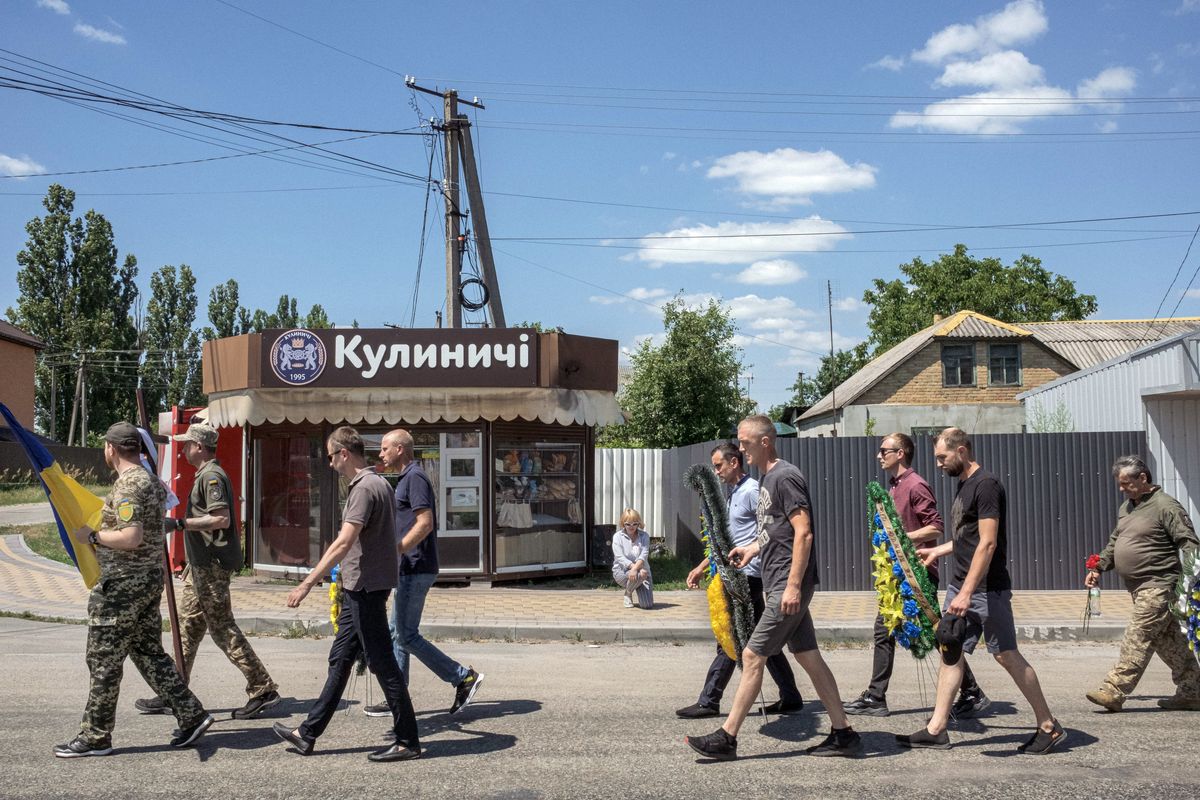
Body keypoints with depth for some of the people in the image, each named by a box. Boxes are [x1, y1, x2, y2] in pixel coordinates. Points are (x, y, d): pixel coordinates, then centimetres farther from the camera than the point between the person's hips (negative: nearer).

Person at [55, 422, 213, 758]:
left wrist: (92, 536, -13)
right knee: (149, 654, 14)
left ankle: (95, 736, 11)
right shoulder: (153, 481, 13)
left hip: (122, 585, -10)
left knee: (104, 662, 1)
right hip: (150, 579, 10)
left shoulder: (127, 484, -17)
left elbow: (131, 538, -26)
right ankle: (191, 714, 13)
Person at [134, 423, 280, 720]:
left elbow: (222, 519, -25)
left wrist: (180, 524, -21)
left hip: (212, 566, -11)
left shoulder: (211, 476, -14)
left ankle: (263, 689, -3)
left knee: (223, 628, -7)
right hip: (203, 565, 11)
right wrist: (192, 562, 25)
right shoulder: (206, 474, 18)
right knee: (187, 628, 14)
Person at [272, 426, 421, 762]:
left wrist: (307, 583, -25)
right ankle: (308, 734, 24)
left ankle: (408, 741, 4)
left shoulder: (364, 488, -18)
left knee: (382, 663, -4)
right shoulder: (380, 483, 13)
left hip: (366, 588, -10)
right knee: (340, 659, 15)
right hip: (361, 589, 10)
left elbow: (344, 543, -26)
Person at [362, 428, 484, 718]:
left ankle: (464, 677, -2)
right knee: (398, 633, 12)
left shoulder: (414, 478, -14)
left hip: (415, 569, -10)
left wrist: (394, 552, -22)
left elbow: (425, 523, -23)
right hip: (410, 569, 10)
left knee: (407, 635, -7)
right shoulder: (407, 479, 18)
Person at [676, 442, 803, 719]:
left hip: (748, 575, -10)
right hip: (740, 576, 10)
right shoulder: (733, 494, 19)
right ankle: (790, 697, 17)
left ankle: (709, 702, -1)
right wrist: (701, 568, 24)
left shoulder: (751, 491, -11)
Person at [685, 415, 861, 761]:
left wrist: (793, 586, -23)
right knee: (808, 657, 11)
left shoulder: (785, 477, -13)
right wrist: (752, 548, 14)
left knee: (752, 656, -7)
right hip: (779, 584, 10)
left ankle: (726, 738, 0)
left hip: (788, 586, -10)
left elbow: (803, 532, -19)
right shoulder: (767, 479, 17)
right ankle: (843, 733, 17)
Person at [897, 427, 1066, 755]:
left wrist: (966, 593, -25)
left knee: (1007, 655, -2)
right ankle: (936, 730, 11)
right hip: (961, 585, 9)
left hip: (987, 589, -9)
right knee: (950, 652, 7)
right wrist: (939, 551, 23)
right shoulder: (964, 485, 14)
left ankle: (1049, 727, 12)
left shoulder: (986, 485, -15)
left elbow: (987, 543, -22)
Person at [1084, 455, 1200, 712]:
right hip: (1141, 588, 9)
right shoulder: (1126, 507, 15)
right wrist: (1098, 568, 12)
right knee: (1169, 641, 14)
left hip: (1158, 586, -9)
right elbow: (1114, 542, 24)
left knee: (1137, 638, -10)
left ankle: (1113, 692, -12)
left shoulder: (1166, 506, -12)